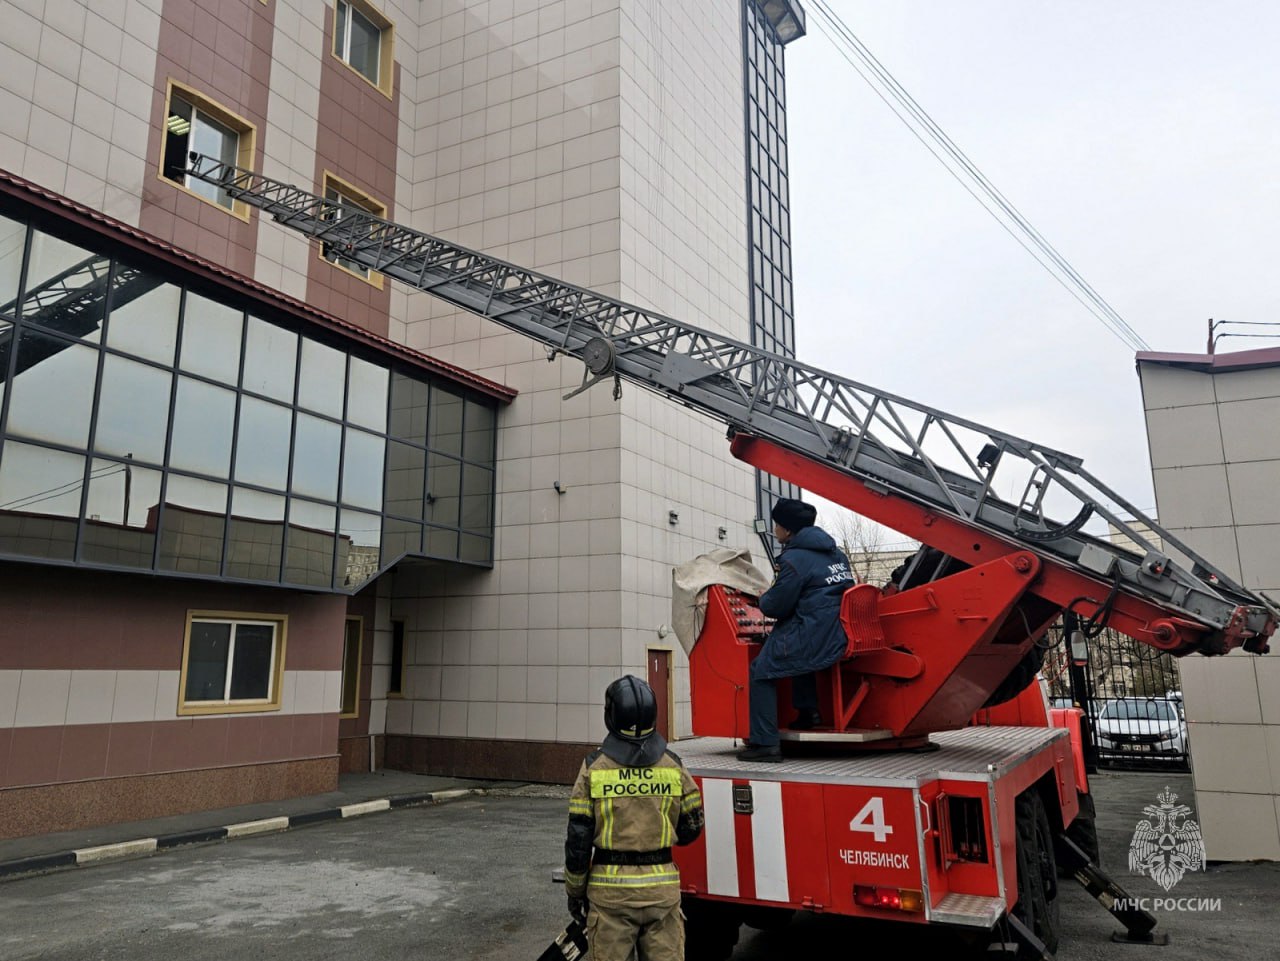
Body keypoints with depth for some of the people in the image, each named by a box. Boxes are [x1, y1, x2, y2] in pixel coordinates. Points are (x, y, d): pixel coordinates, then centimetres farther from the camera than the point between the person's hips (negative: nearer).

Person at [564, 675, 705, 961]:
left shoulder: (594, 767, -9)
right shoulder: (673, 765, -4)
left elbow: (578, 839, -7)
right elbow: (690, 828, 5)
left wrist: (575, 891, 5)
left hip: (610, 887, -1)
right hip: (662, 887, 2)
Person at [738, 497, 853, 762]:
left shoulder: (795, 559, -12)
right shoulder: (835, 553, 16)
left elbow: (777, 606, -11)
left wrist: (763, 599, 12)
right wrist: (773, 596, 24)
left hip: (815, 640, -9)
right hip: (840, 637, 9)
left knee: (761, 671, 1)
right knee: (796, 649, 35)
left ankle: (765, 743, -4)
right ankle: (808, 712, 30)